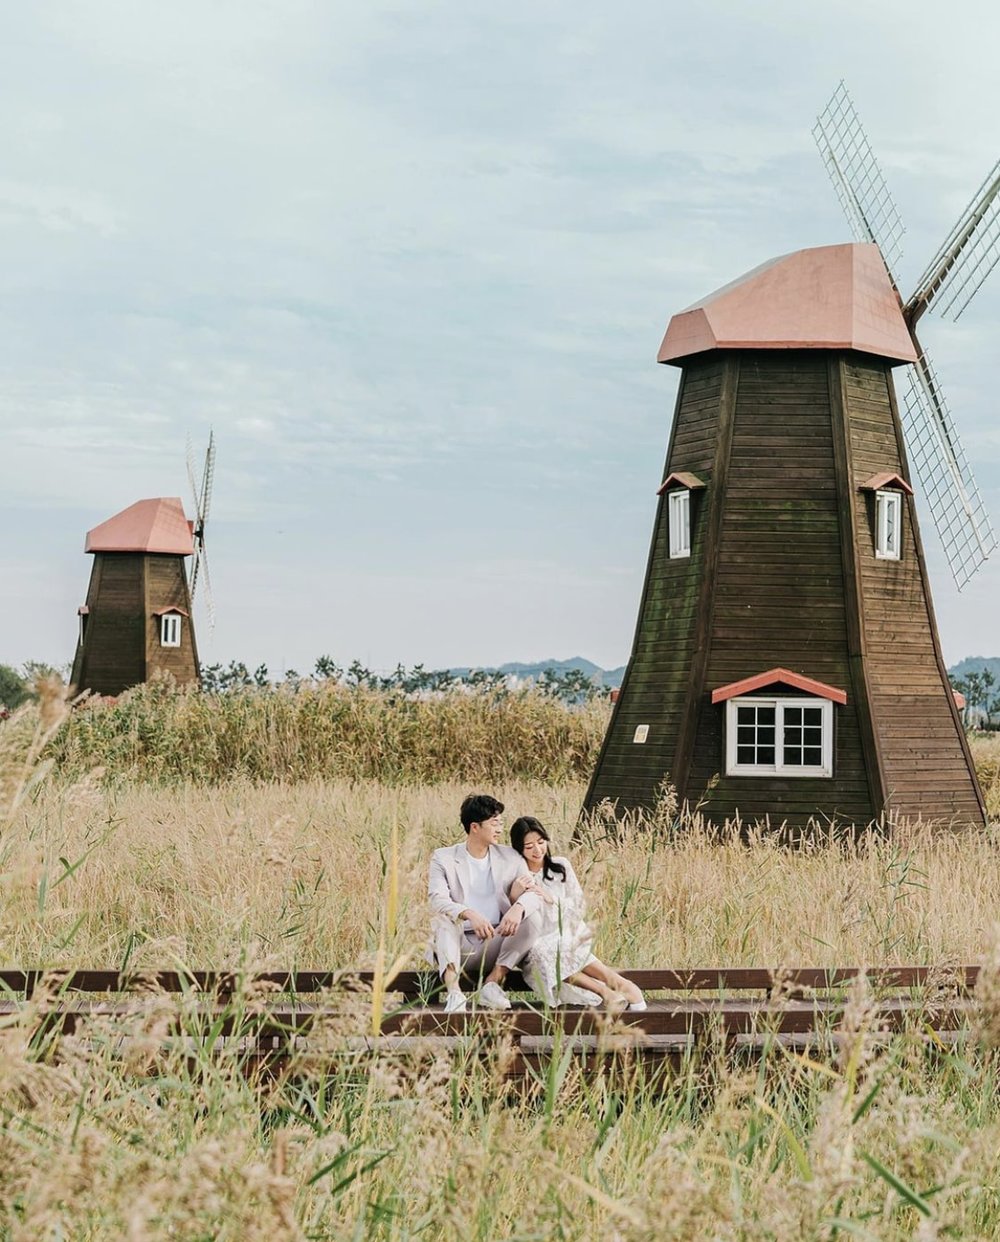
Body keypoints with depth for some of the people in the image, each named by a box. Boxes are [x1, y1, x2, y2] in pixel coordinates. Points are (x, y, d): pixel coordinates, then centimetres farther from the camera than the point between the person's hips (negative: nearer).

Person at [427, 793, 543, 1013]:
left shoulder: (510, 858, 8)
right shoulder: (443, 858, -1)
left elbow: (533, 893, -2)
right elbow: (437, 899, -17)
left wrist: (518, 908, -28)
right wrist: (470, 914, -37)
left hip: (495, 945, 2)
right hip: (459, 946, -2)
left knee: (531, 917, -19)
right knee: (444, 917, -31)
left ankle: (493, 983, -21)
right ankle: (453, 992, -45)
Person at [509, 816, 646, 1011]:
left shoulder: (561, 866, 11)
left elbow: (577, 906, 6)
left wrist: (551, 899, -10)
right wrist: (514, 896, -17)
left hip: (567, 935, 1)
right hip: (538, 942, -1)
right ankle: (603, 990, -49)